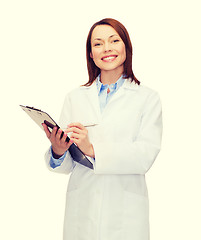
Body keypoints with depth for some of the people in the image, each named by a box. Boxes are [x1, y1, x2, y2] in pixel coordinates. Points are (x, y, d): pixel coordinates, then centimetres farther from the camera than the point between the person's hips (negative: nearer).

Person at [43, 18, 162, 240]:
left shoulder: (147, 98, 3)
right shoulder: (74, 98, 9)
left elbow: (146, 154, -10)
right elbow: (67, 165, 6)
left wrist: (94, 150, -21)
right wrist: (57, 152, -17)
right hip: (82, 211, 2)